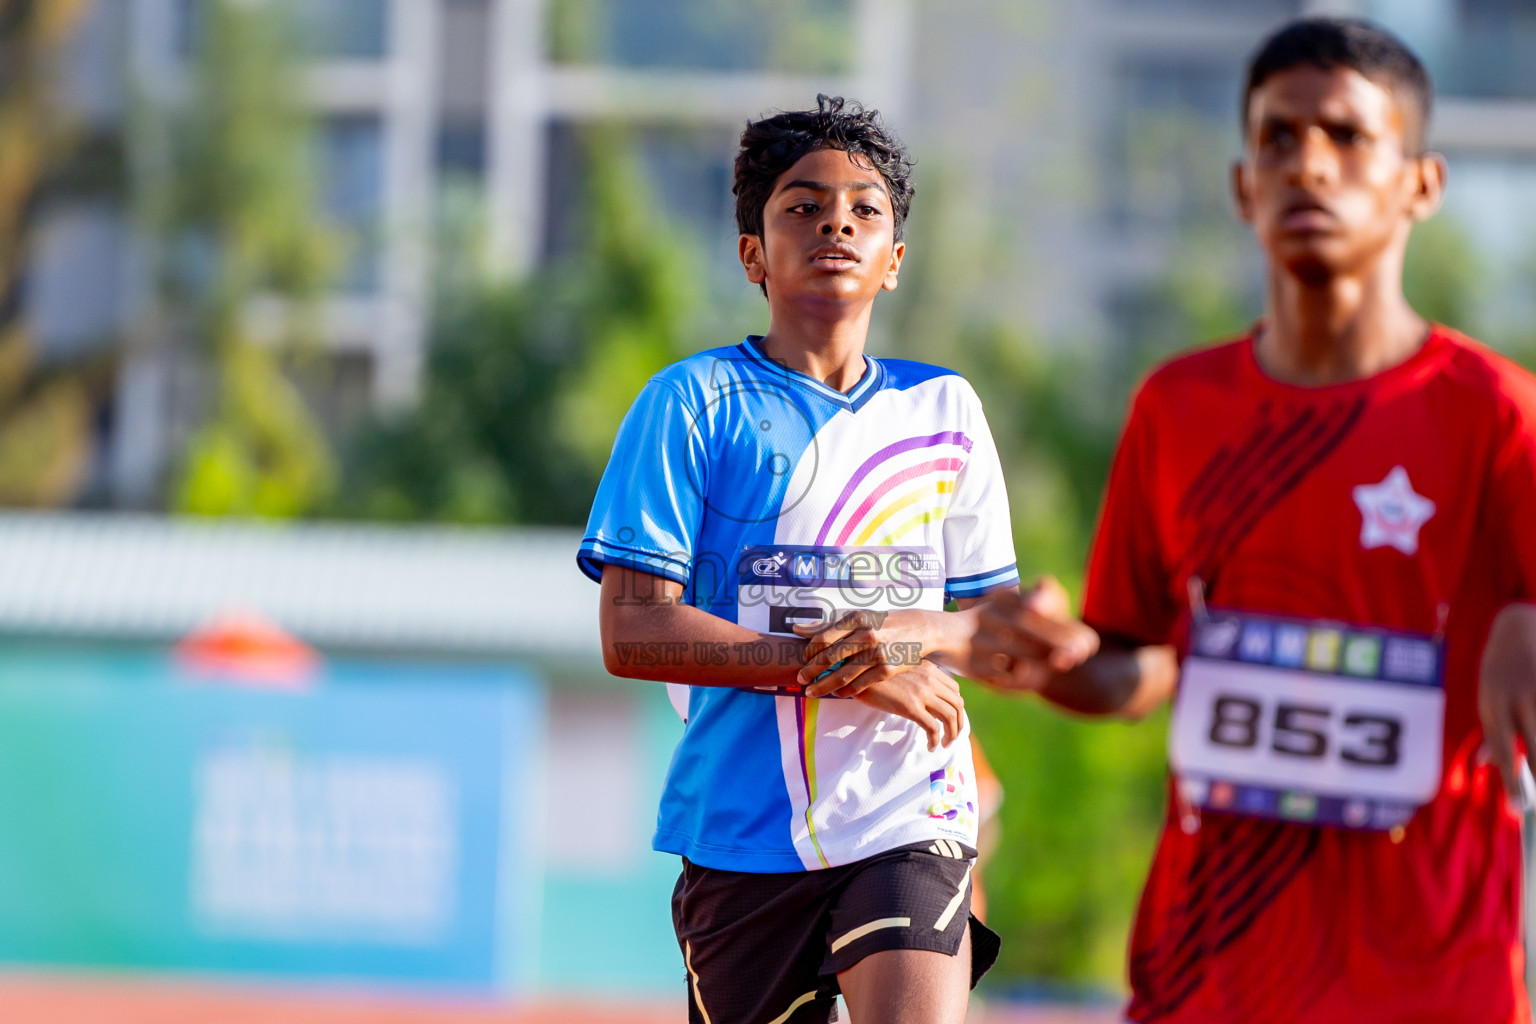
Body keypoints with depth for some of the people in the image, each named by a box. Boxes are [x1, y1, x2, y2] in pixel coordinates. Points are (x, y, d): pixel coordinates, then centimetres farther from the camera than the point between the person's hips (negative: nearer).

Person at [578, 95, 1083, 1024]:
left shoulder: (944, 410, 11)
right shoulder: (695, 402, 0)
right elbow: (633, 632, -8)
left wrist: (913, 634, -10)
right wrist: (833, 666, -14)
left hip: (910, 819, 1)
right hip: (741, 833, -1)